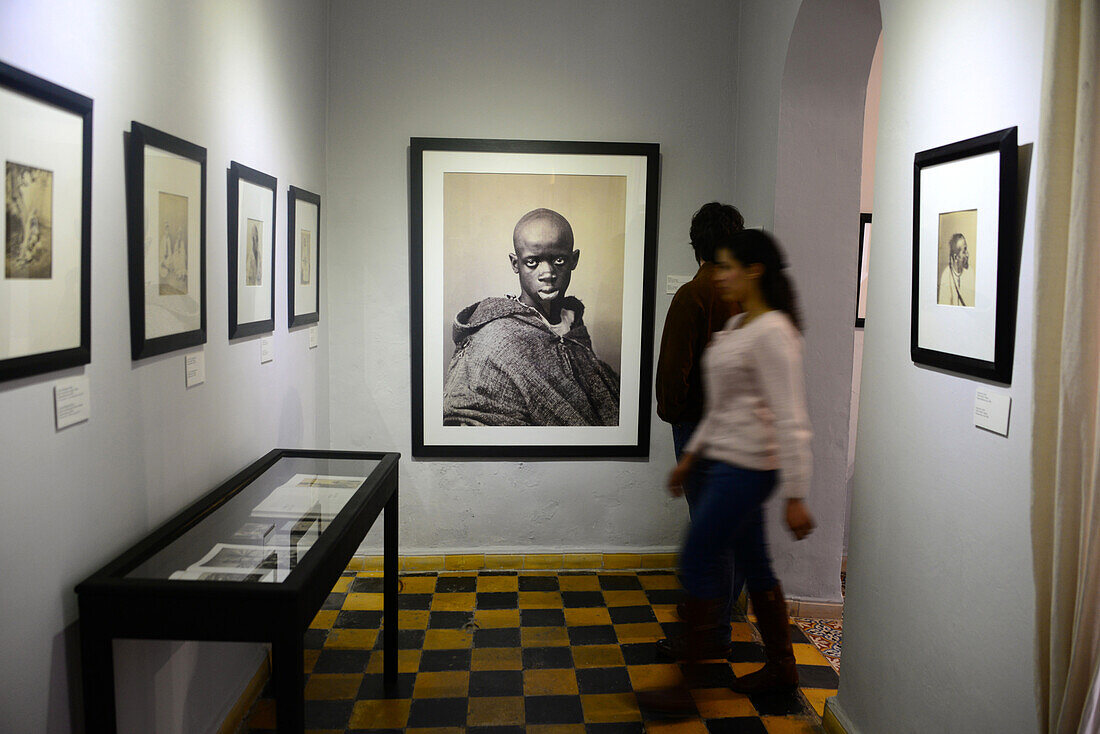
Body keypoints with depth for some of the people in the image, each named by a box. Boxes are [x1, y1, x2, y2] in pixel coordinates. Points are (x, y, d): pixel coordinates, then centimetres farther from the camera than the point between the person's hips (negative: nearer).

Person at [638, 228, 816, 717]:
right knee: (753, 565, 17)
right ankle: (780, 667, 32)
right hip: (726, 460, 9)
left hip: (748, 468, -9)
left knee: (697, 563, -4)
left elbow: (791, 420, -21)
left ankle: (686, 687, 8)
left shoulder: (772, 332, -17)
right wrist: (691, 456, 20)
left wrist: (795, 496, -22)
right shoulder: (737, 324, 12)